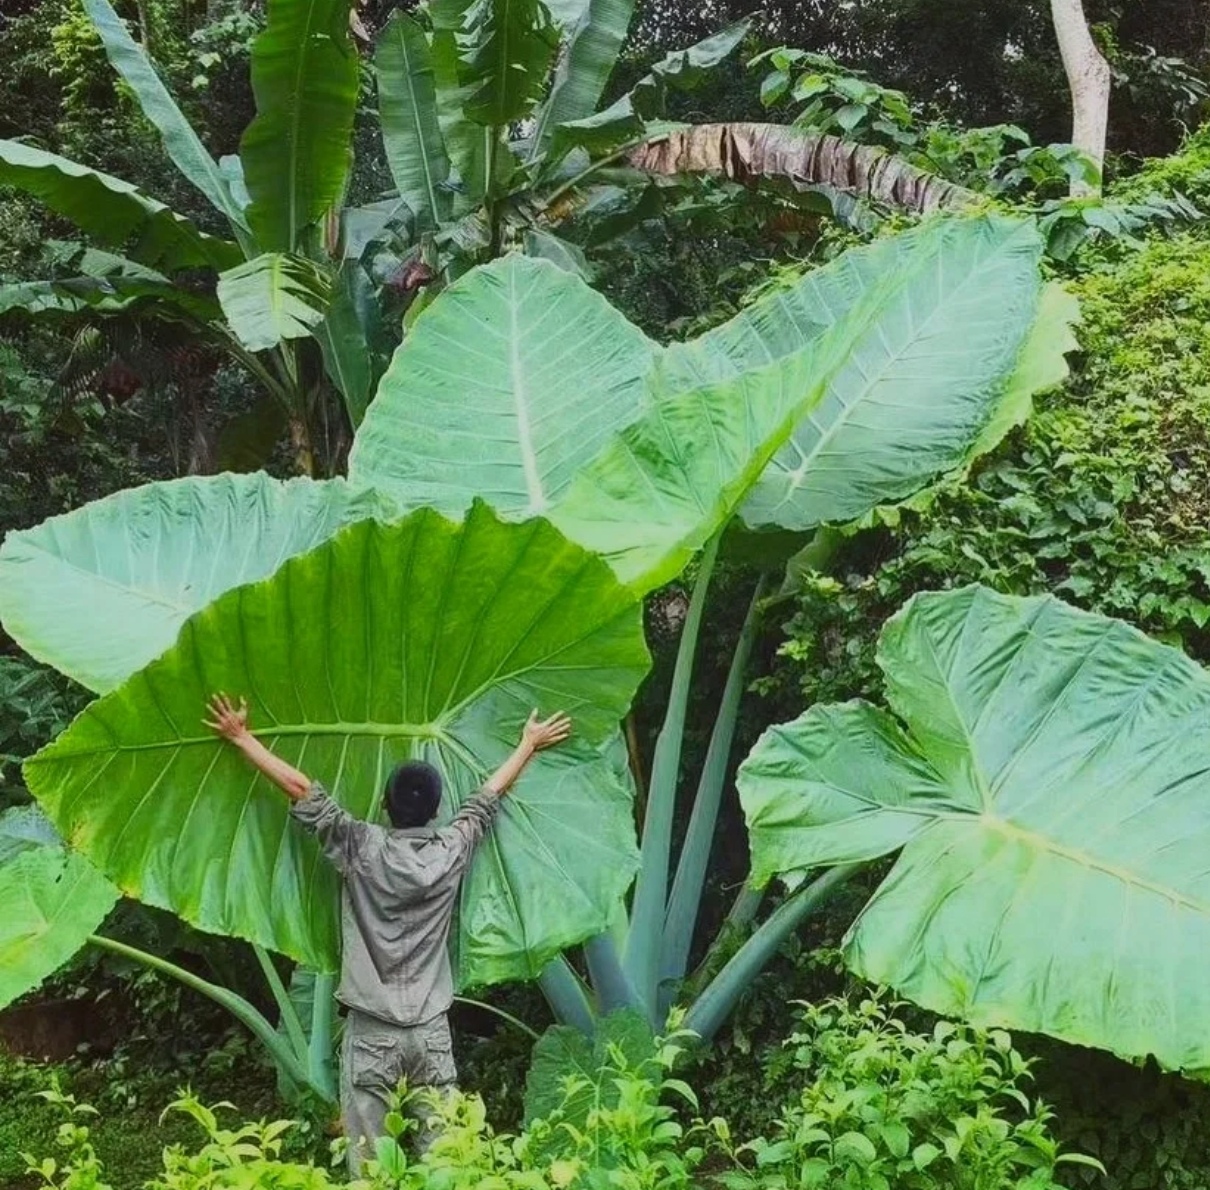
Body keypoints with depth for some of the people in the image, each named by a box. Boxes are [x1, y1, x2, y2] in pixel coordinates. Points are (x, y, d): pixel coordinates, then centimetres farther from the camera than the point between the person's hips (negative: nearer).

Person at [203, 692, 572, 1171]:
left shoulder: (361, 848, -6)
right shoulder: (452, 849, 2)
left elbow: (300, 789, -1)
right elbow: (489, 794, 17)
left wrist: (241, 738, 7)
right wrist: (529, 744, 33)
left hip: (371, 1031, -2)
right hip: (432, 1030, 2)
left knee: (369, 1163, 0)